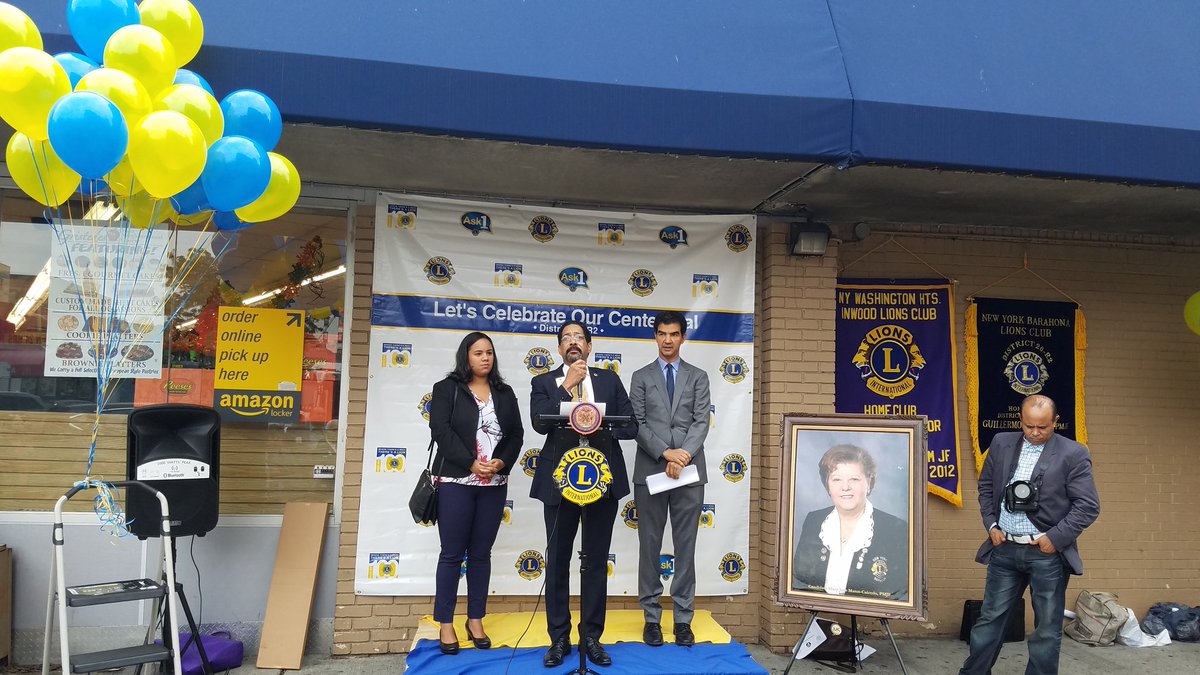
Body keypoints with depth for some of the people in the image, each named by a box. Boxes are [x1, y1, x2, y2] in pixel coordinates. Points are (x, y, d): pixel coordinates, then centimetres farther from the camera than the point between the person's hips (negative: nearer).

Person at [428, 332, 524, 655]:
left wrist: (502, 463, -9)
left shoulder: (505, 393, 12)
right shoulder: (447, 388, 1)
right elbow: (441, 429, -9)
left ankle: (476, 620, 18)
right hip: (456, 481, -3)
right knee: (452, 554, 1)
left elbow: (516, 434, 8)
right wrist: (470, 463, -16)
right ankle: (445, 624, 10)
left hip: (494, 484, 3)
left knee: (481, 553, 9)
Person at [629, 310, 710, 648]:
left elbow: (701, 421, -1)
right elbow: (638, 424, -2)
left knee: (686, 547, 5)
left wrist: (684, 454, -17)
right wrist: (666, 454, -14)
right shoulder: (641, 377, 7)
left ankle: (683, 619, 14)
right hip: (650, 471, 0)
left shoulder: (698, 377, 9)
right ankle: (652, 617, 15)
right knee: (650, 546, 5)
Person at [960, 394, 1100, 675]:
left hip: (1047, 553, -3)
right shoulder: (1001, 443, 4)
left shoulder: (1073, 454, -7)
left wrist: (1055, 538, -12)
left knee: (1047, 628, 8)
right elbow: (986, 486, 14)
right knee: (990, 618, 12)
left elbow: (1088, 506, -8)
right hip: (1004, 548, 3)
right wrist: (991, 525, 4)